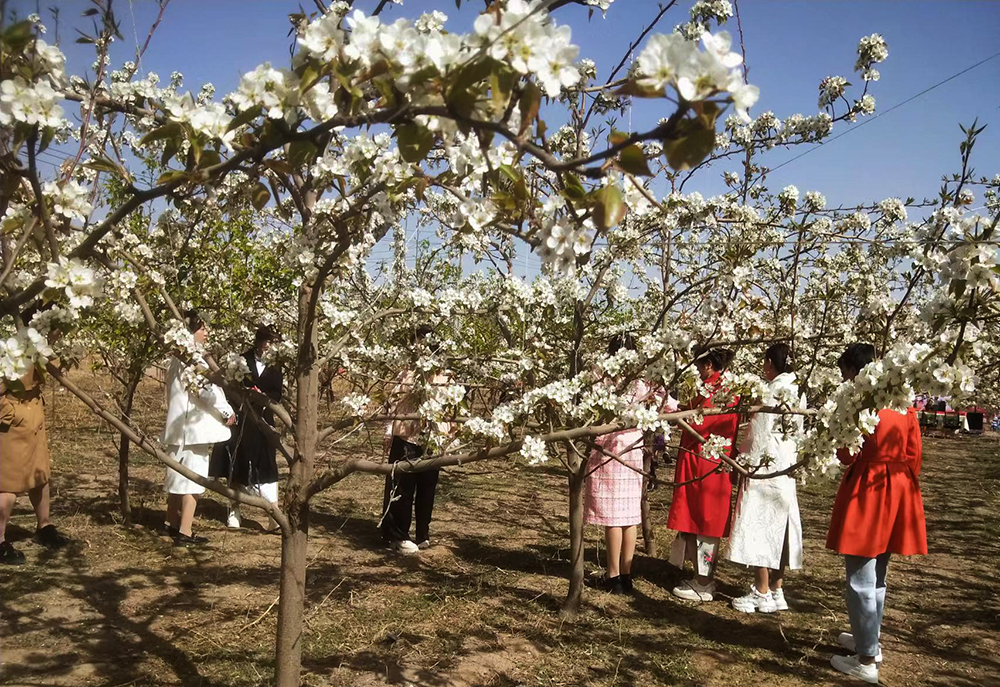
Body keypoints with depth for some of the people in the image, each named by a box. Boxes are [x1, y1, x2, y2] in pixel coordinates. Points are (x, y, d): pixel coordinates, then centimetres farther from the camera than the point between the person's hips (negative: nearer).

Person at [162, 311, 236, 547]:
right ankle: (184, 533, -3)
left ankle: (173, 524, 29)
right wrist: (227, 412, -9)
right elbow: (207, 389, -21)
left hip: (180, 425, 10)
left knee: (178, 476, 17)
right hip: (193, 426, -10)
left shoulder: (179, 357, 14)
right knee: (192, 478, -6)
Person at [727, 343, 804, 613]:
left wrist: (746, 464, -8)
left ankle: (762, 593, 4)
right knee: (778, 525, 13)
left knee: (759, 524, -1)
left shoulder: (773, 390, -15)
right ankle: (776, 590, 20)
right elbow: (798, 429, 12)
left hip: (766, 465, -8)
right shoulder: (797, 390, 8)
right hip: (786, 468, 8)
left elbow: (760, 433, -15)